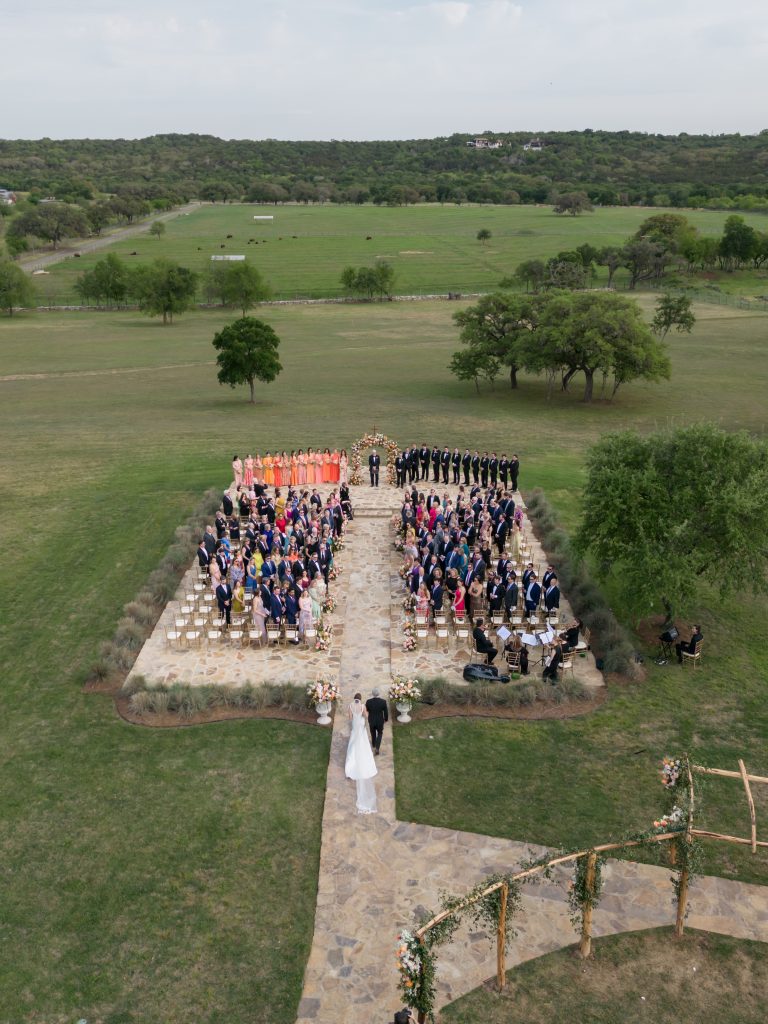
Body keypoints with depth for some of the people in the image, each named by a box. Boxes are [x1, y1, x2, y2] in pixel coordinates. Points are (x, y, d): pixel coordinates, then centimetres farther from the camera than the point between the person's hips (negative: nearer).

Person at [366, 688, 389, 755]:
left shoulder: (368, 701, -24)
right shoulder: (383, 701, -25)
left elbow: (367, 710, -3)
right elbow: (386, 712, -12)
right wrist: (386, 719, 8)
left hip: (371, 721, 1)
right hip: (380, 721, -1)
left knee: (373, 733, 29)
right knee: (380, 733, 24)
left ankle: (374, 745, 52)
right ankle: (377, 748, 10)